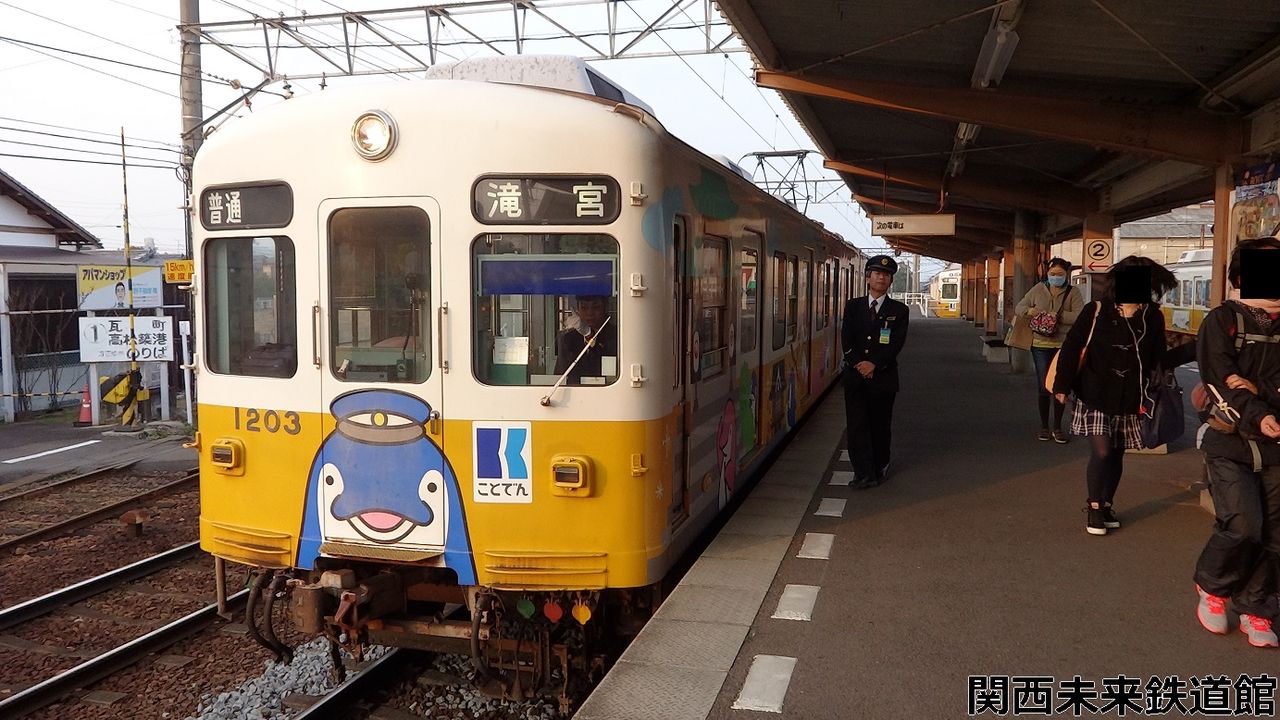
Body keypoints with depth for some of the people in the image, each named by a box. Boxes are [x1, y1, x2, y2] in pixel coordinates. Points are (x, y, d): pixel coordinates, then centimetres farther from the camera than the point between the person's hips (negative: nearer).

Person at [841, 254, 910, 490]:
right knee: (856, 425, -3)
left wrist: (874, 364, -16)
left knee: (880, 425, 6)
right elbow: (846, 339, 0)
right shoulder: (853, 306, 9)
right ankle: (864, 474, -2)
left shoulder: (899, 311, 4)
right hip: (855, 375, 1)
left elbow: (896, 344, -6)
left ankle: (879, 469, 19)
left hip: (883, 376, -1)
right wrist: (858, 363, -14)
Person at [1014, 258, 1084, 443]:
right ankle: (1044, 426, 17)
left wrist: (1058, 315, -25)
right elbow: (1019, 307, 9)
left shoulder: (1073, 293, -1)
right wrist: (1028, 311, -14)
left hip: (1064, 346, 0)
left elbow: (1079, 316, -13)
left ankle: (1057, 428, 19)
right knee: (1043, 387, 4)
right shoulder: (1038, 289, 3)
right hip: (1041, 344, 1)